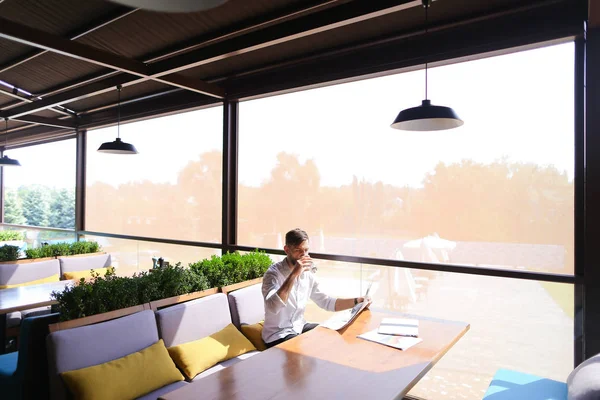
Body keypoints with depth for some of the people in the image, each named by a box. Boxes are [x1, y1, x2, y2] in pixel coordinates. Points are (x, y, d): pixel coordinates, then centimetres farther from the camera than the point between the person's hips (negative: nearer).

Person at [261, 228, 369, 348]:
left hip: (300, 327, 7)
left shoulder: (308, 274, 0)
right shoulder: (274, 273, -20)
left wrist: (356, 301, -3)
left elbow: (325, 302, 8)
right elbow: (273, 307, -37)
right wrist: (294, 274, -39)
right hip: (278, 335, -7)